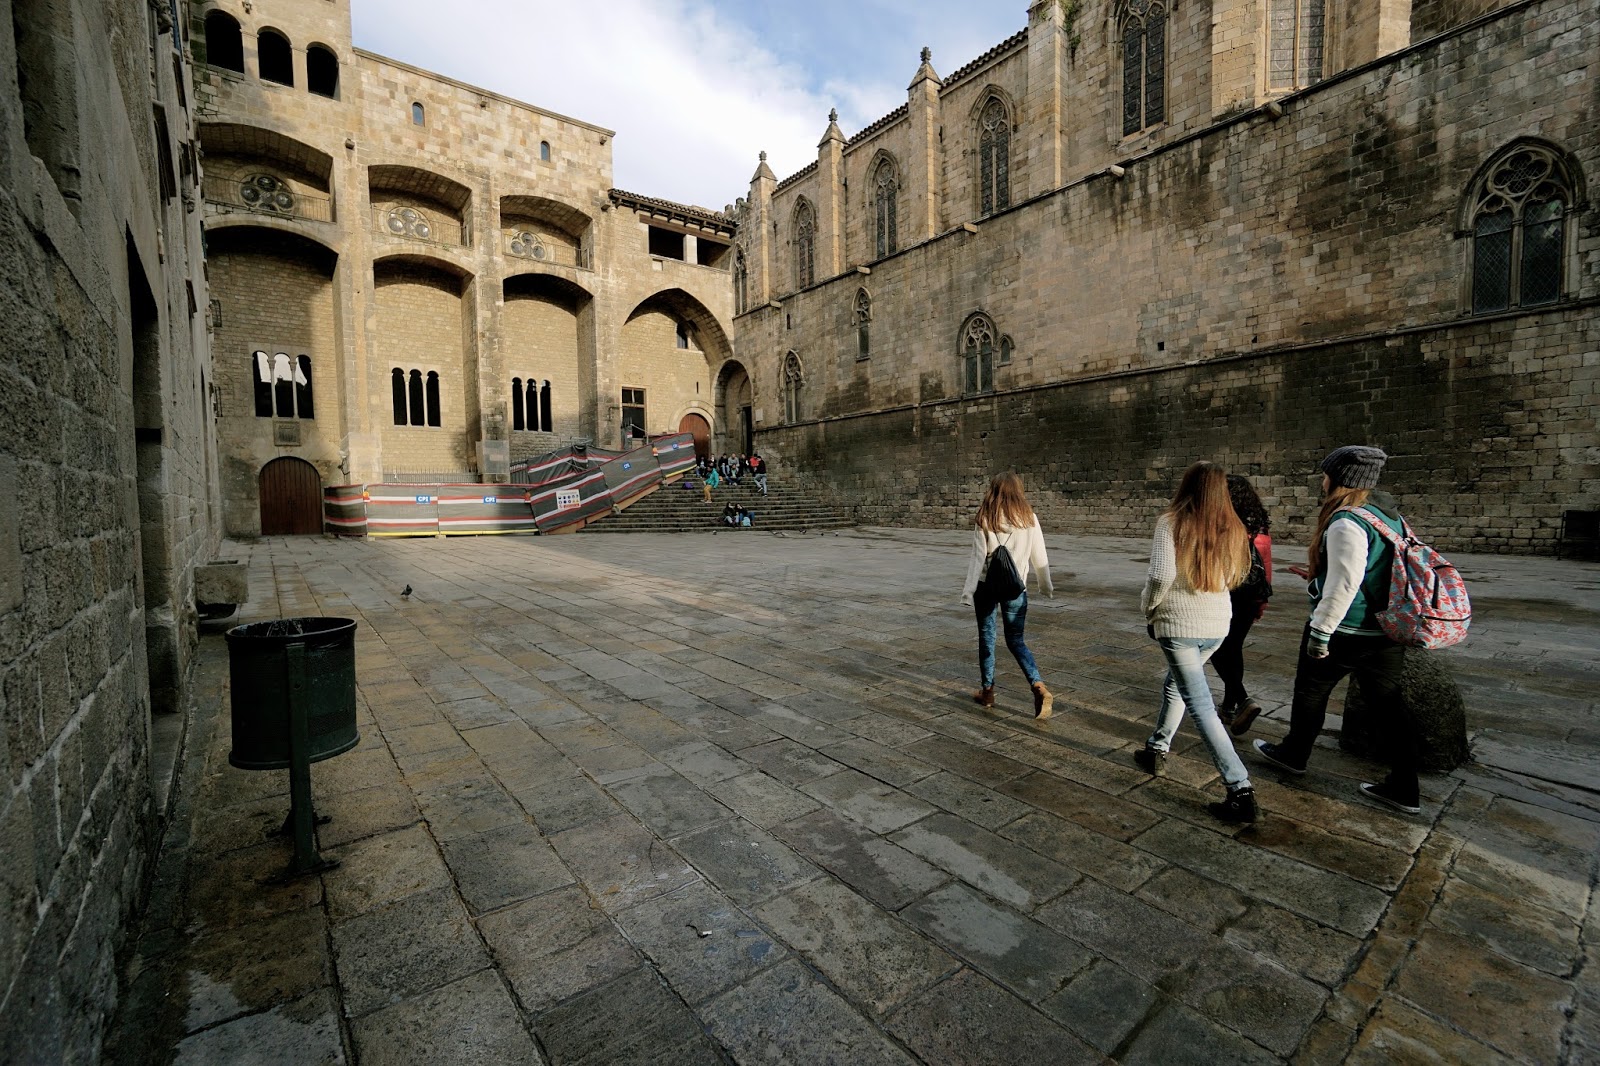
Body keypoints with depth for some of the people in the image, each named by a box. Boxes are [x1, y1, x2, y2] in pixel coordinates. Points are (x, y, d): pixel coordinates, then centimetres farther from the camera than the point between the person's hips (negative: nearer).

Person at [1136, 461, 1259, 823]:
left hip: (1178, 624, -6)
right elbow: (1236, 576, 10)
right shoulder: (1232, 528, 2)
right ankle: (1156, 751, 37)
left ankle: (1241, 791, -1)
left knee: (1200, 705, 0)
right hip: (1217, 624, 6)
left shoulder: (1171, 523, -14)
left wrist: (1149, 606, -4)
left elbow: (1161, 575, -21)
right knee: (1175, 684, 26)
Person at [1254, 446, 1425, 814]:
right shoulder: (1390, 514, 7)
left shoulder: (1346, 522, -22)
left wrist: (1320, 630, -21)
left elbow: (1344, 584, -26)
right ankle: (1404, 789, 19)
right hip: (1387, 631, 8)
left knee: (1311, 691, 13)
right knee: (1388, 702, 13)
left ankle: (1293, 755, 31)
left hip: (1345, 632, -8)